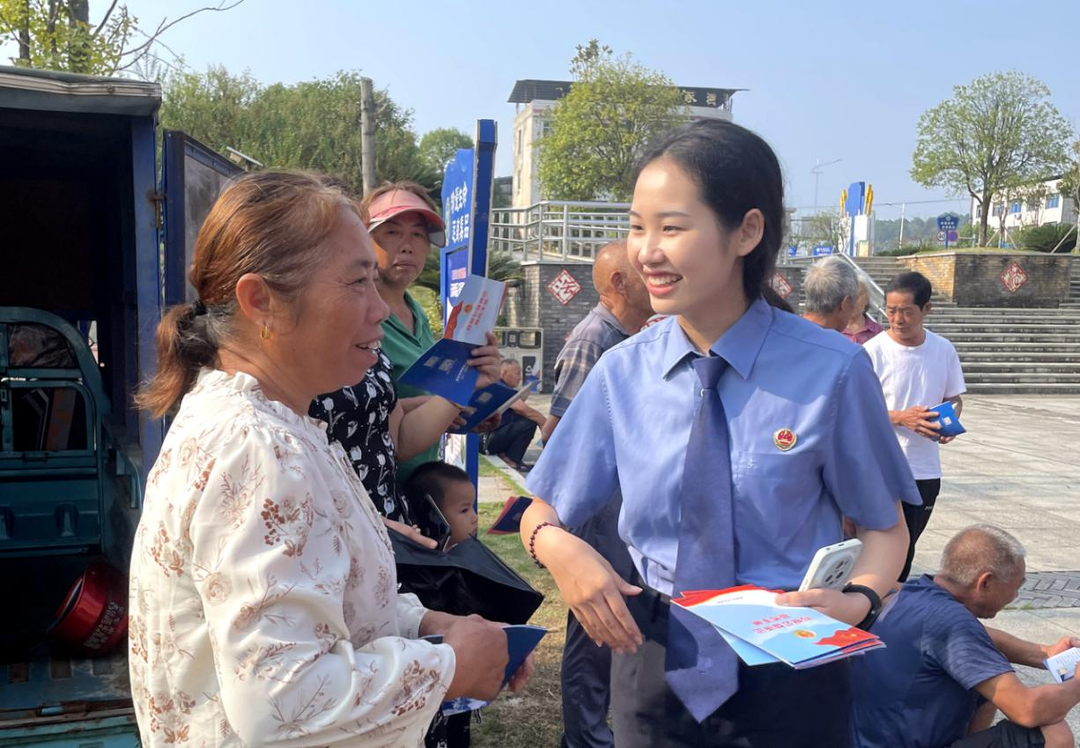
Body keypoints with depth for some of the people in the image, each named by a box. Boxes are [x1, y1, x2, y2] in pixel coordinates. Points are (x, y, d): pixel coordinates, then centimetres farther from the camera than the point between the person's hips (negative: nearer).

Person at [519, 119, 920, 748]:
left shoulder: (831, 371, -15)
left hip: (789, 678, -2)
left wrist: (858, 599, -22)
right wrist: (559, 548, -19)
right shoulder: (622, 372, -6)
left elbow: (884, 527, -2)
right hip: (656, 666, 3)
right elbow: (542, 514, 3)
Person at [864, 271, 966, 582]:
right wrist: (901, 418, -24)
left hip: (926, 470, 4)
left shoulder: (943, 350, 2)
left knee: (906, 547, 16)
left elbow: (954, 398, 14)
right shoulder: (874, 351, -12)